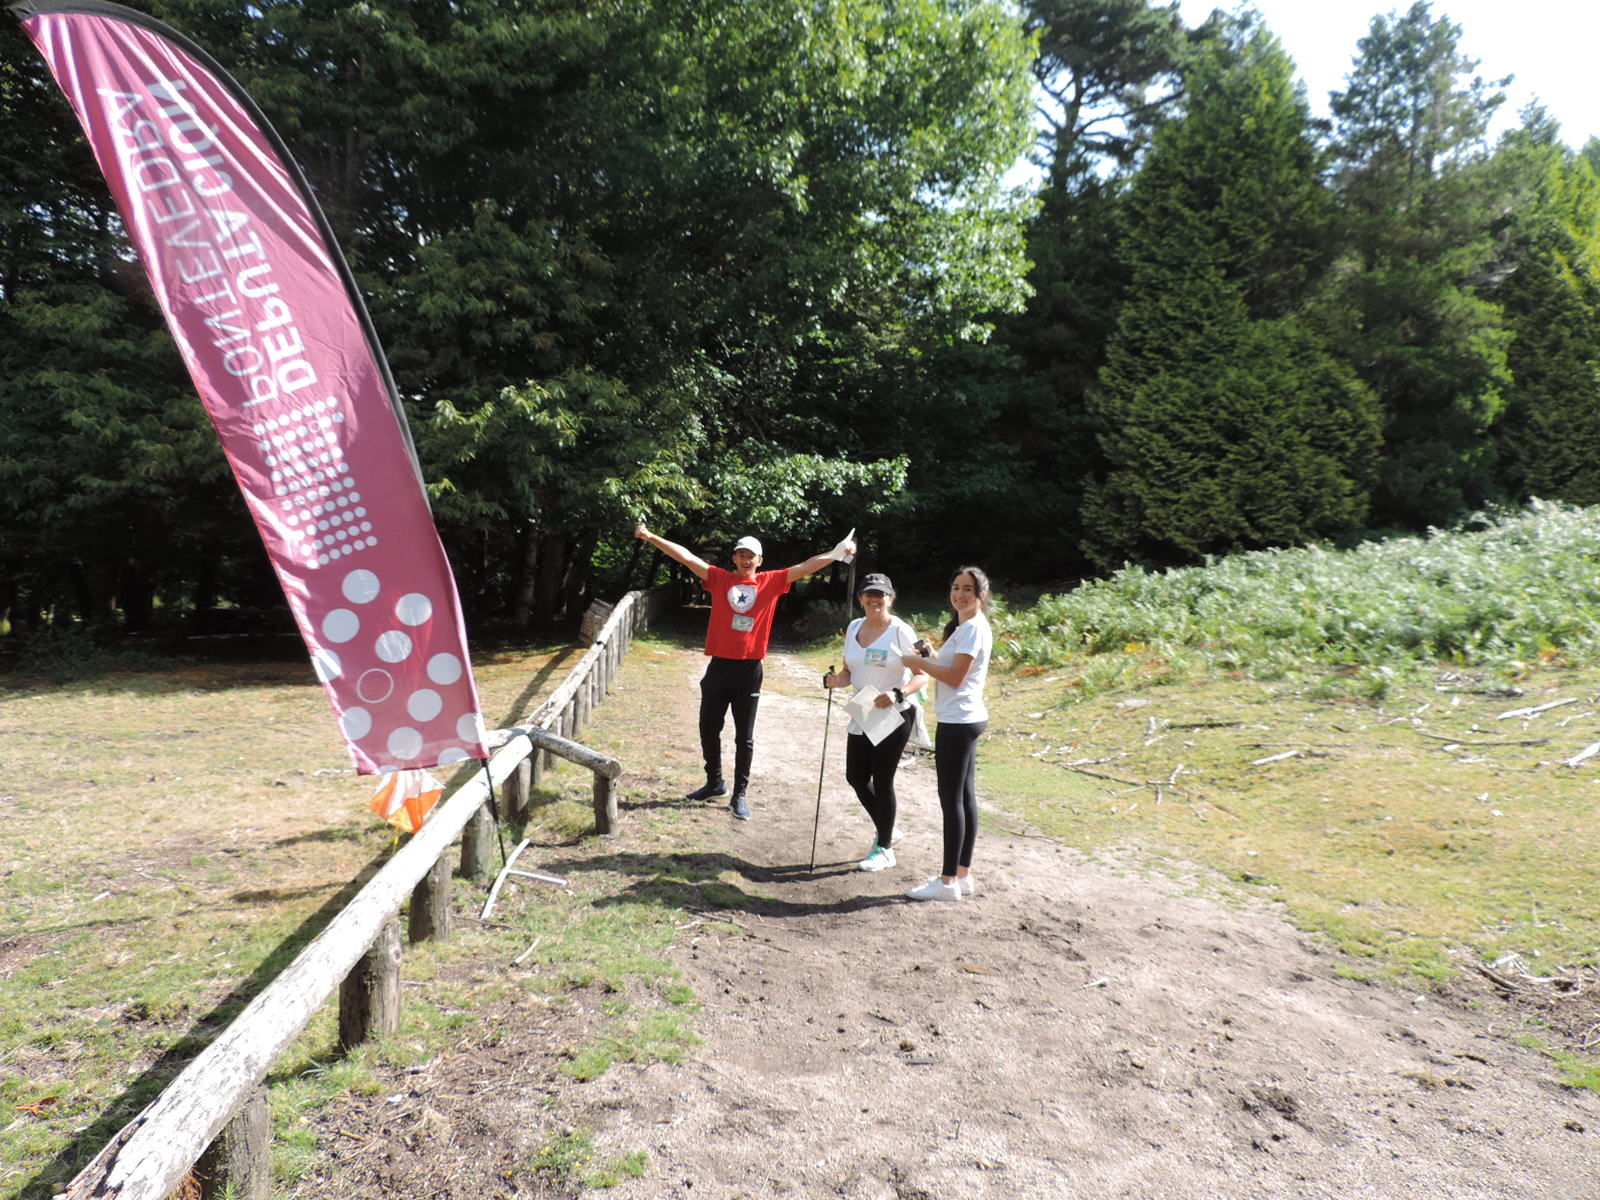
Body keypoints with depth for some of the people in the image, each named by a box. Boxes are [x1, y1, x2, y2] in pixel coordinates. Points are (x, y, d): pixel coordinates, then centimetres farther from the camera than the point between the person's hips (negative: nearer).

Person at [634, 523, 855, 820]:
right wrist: (651, 537, -5)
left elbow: (806, 566, -1)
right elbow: (686, 556, -1)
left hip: (749, 669, -1)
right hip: (719, 666, 2)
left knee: (744, 737, 6)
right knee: (709, 729, 12)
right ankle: (715, 783, 31)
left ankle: (740, 794, 17)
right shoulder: (719, 578, 4)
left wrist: (838, 551, -10)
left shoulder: (770, 582, 2)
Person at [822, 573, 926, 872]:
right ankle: (886, 830, 34)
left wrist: (897, 694, -30)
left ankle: (884, 849, 19)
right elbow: (850, 671, 11)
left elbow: (922, 675, -14)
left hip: (894, 716, -6)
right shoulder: (854, 627, 6)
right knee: (856, 777, 10)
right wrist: (836, 680, -11)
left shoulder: (900, 631, -13)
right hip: (862, 716, 7)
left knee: (882, 780, 1)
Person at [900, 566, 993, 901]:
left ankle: (948, 881, 3)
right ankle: (963, 875, 20)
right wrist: (927, 659, 6)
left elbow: (956, 677, -18)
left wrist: (918, 662, -9)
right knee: (964, 798, 13)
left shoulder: (973, 628, -14)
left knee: (952, 799, -5)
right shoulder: (965, 626, 17)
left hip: (958, 722, -10)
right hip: (965, 721, 10)